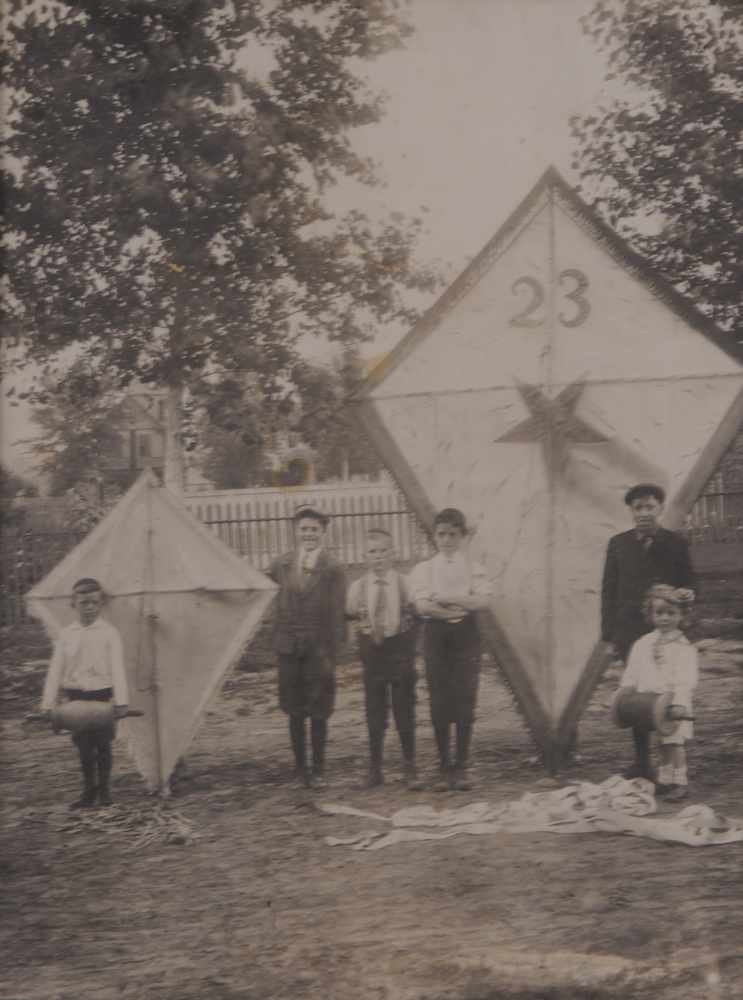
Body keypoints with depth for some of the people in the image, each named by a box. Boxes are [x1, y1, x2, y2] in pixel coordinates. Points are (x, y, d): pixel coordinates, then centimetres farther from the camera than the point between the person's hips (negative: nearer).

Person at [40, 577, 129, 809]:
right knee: (84, 746, 5)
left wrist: (121, 701, -15)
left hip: (102, 696, -2)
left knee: (103, 745, 5)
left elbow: (117, 668, -8)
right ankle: (89, 792, 18)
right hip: (76, 698, 2)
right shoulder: (66, 635, 2)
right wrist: (48, 704, -2)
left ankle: (104, 790, 21)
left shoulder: (109, 633, -4)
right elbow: (55, 670, 2)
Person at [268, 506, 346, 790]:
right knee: (295, 712, 9)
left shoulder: (332, 570, -5)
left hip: (318, 649, -3)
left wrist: (332, 654, -9)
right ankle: (300, 767, 21)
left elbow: (337, 614, -6)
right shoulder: (281, 565, 5)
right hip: (288, 647, 3)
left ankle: (318, 770, 15)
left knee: (318, 713, 4)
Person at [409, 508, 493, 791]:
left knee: (465, 701, -2)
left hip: (466, 634, 0)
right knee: (439, 702, 0)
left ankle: (462, 767, 7)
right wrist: (461, 607, -13)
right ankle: (444, 768, 8)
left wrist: (447, 598, -15)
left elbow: (483, 600, -11)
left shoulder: (474, 568, 7)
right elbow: (423, 605, -9)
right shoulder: (423, 569, 6)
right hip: (436, 635, 0)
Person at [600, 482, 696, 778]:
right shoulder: (618, 544, 8)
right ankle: (641, 762, 12)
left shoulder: (676, 543, 4)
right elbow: (608, 591, 8)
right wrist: (609, 636, 3)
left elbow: (689, 585, 7)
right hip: (630, 633, 2)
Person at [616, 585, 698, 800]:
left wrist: (680, 703, -25)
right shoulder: (643, 644, 8)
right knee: (662, 744, 12)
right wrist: (622, 695, 8)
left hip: (670, 704, -5)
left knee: (673, 742, -3)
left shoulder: (683, 647, -7)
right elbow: (632, 674, 13)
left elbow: (685, 679, -15)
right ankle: (664, 780, 20)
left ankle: (680, 782, 6)